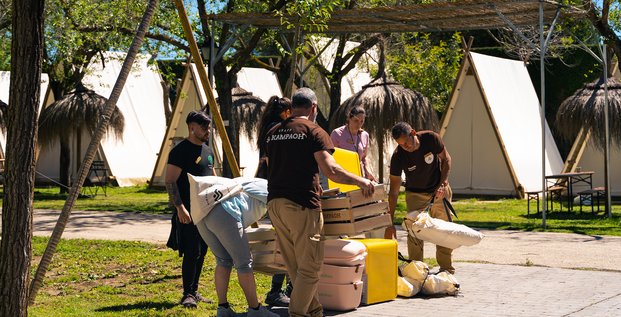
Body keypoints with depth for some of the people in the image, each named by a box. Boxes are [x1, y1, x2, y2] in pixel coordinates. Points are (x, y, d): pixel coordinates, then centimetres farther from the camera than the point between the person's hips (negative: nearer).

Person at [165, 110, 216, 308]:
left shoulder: (207, 151, 16)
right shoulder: (180, 151, -10)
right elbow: (170, 182, -14)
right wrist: (180, 208, -21)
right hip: (188, 213, -8)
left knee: (201, 253, 11)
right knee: (191, 253, -10)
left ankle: (194, 292, 19)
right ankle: (187, 294, -4)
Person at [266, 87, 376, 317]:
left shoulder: (273, 132, 17)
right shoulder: (313, 131, -4)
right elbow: (330, 170, -14)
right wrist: (362, 182, -2)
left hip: (274, 202, 7)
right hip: (301, 204, -7)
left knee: (295, 266, 13)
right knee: (309, 267, 0)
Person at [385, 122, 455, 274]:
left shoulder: (431, 138, -24)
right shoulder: (398, 156, -26)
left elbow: (446, 159, -4)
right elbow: (394, 191, -24)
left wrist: (443, 183, -19)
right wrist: (390, 223, -28)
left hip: (439, 189, 1)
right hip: (415, 193, -1)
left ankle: (447, 269, 12)